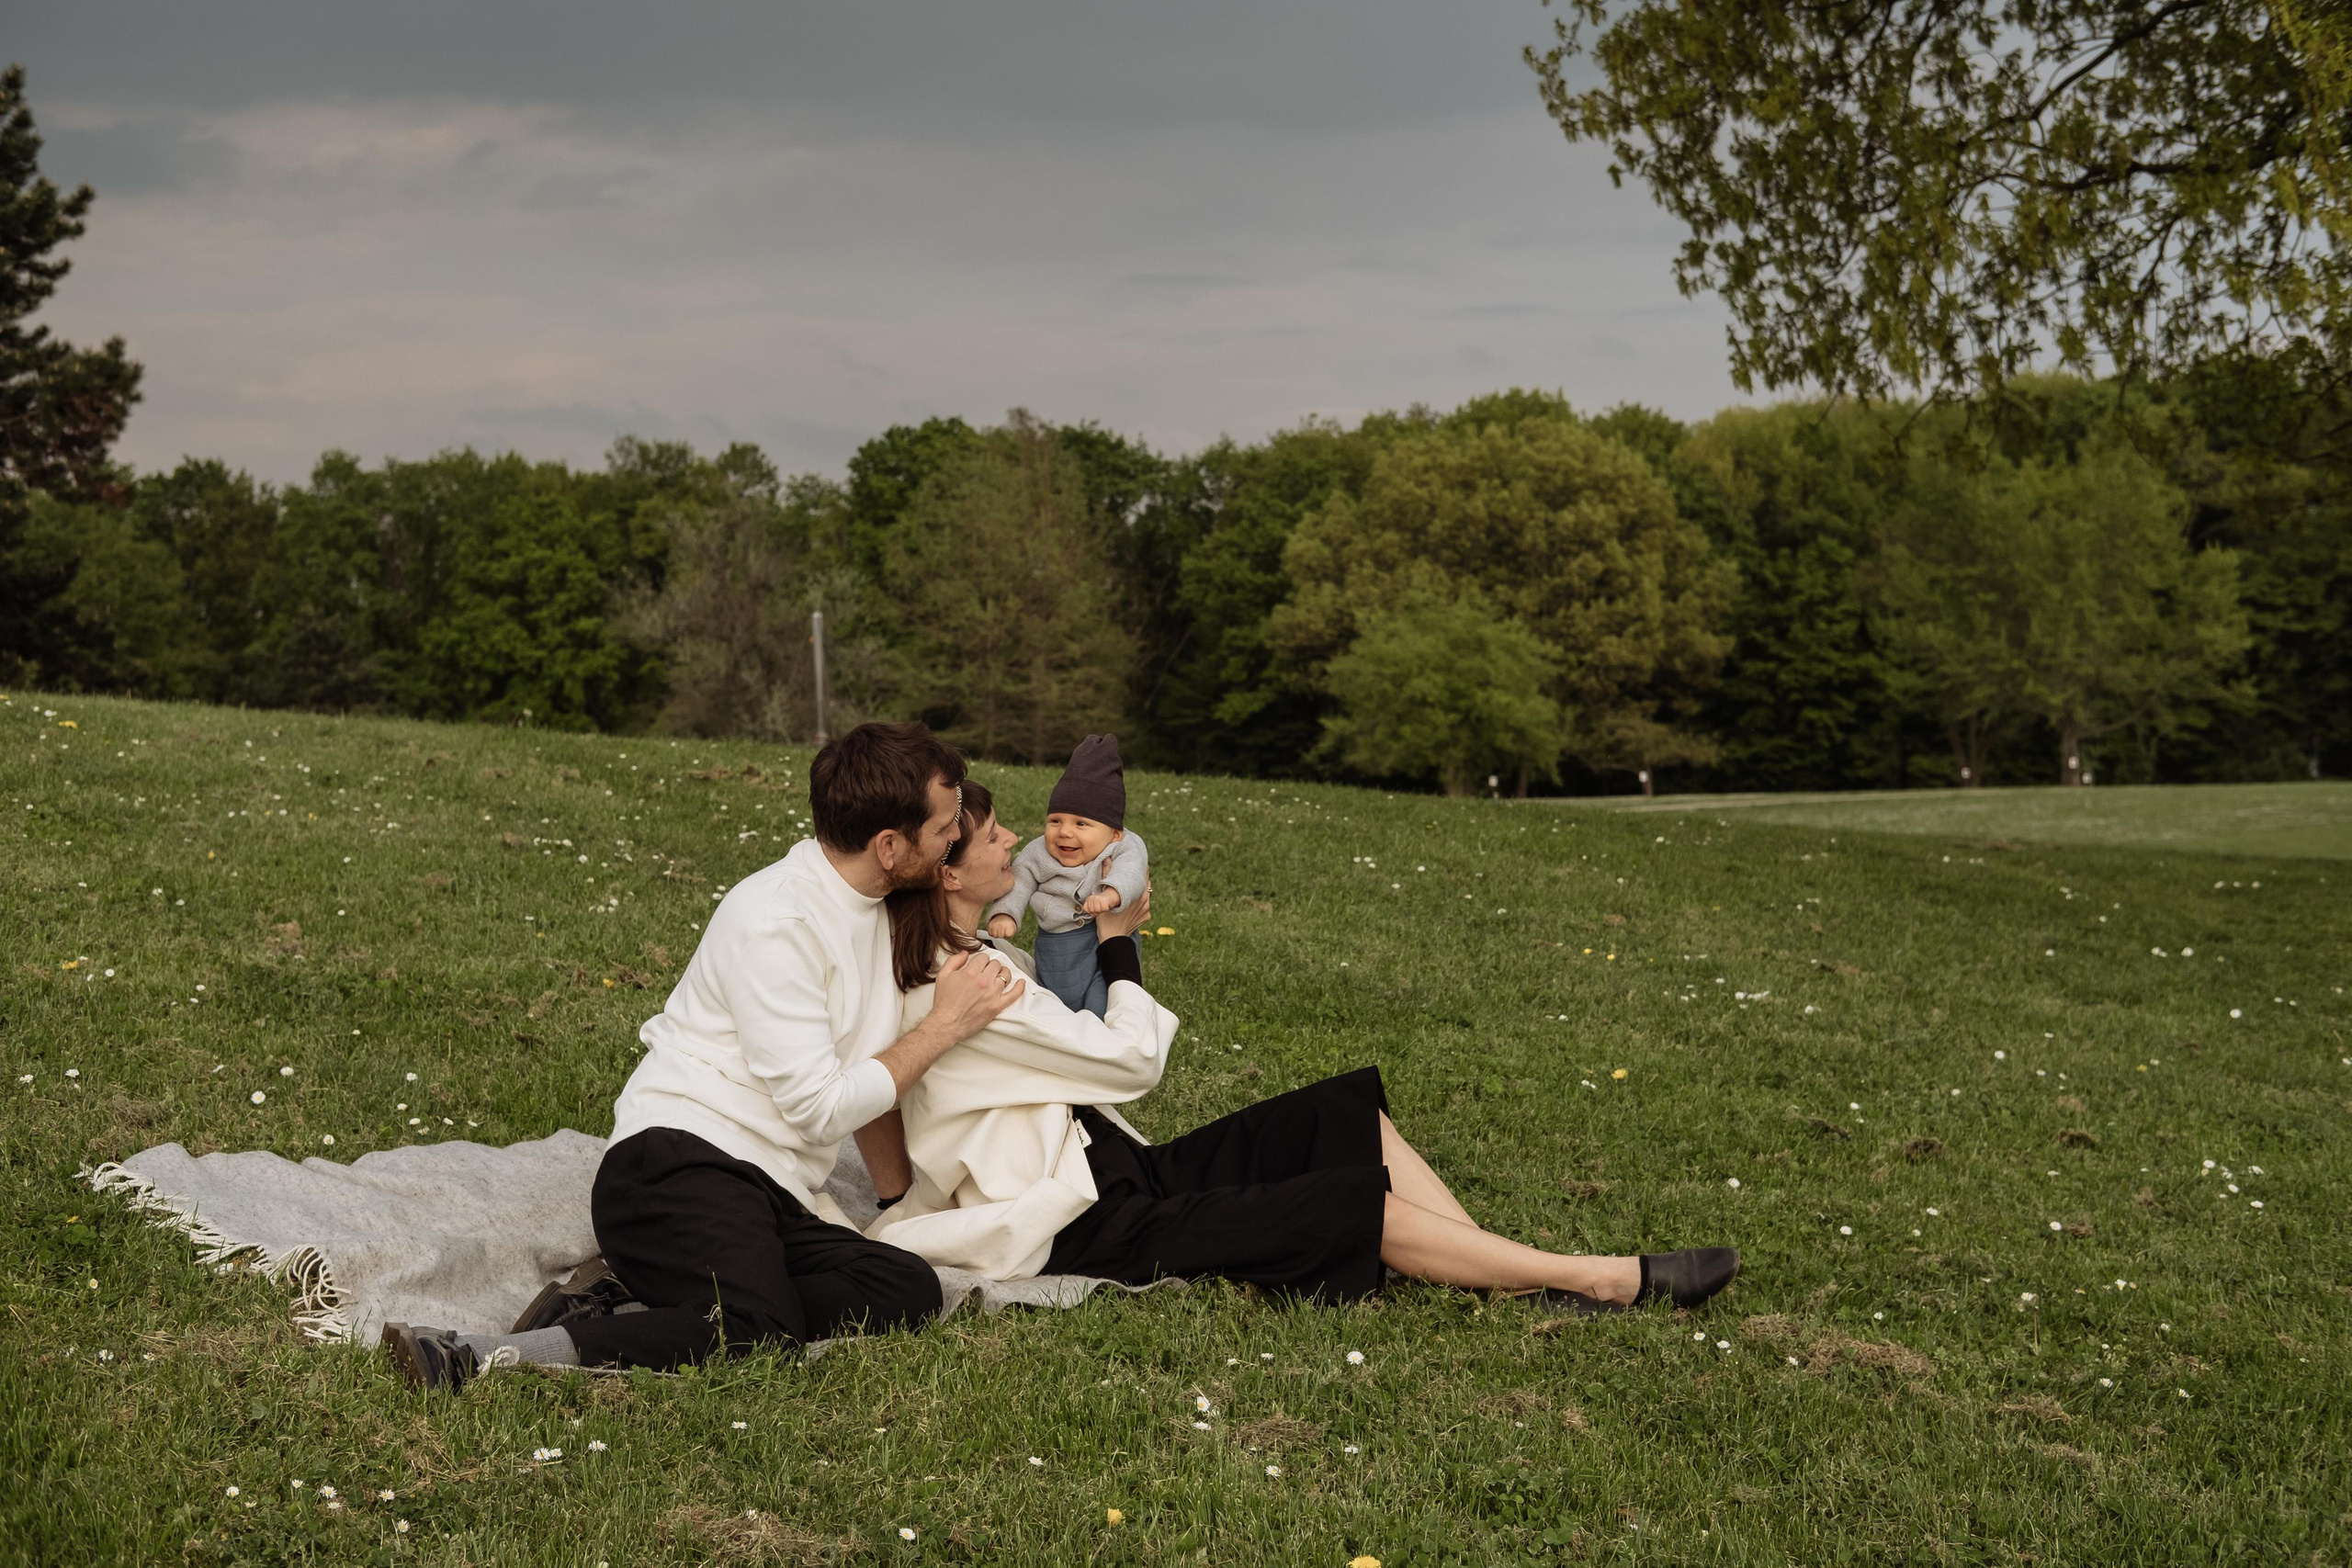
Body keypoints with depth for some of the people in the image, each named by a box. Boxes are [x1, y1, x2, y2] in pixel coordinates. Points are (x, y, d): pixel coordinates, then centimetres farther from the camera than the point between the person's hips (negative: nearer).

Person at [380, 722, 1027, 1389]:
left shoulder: (869, 909, 19)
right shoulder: (775, 920, -10)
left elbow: (866, 1080, 30)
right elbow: (819, 1107, -12)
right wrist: (944, 1027, -1)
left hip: (770, 1197, 9)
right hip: (681, 1163, -9)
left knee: (910, 1289, -20)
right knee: (763, 1332, -36)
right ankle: (475, 1355, -34)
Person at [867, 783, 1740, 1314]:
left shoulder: (961, 958, 11)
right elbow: (1134, 1061, -13)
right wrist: (1116, 947, 2)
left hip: (1114, 1172, 10)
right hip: (1085, 1230, -10)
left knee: (1348, 1111, -1)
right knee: (1362, 1206, -16)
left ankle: (1529, 1280, -9)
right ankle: (1606, 1283, -10)